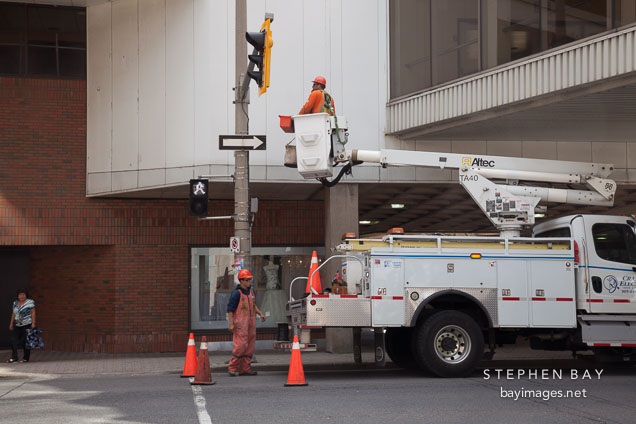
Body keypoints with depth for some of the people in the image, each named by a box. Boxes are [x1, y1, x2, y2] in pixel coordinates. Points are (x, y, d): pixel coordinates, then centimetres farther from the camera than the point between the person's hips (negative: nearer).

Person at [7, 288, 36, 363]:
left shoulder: (30, 302, -5)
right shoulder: (15, 302, 12)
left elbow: (33, 313, -7)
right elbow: (13, 314, 16)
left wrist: (33, 323, -13)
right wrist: (11, 323, 13)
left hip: (27, 324, -6)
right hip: (17, 325, 6)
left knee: (26, 341, -3)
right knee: (13, 340, -5)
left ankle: (26, 358, 5)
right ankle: (14, 357, -4)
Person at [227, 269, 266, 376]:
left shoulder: (251, 291, 12)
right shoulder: (236, 293, -12)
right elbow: (230, 309, -12)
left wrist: (260, 313, 10)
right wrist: (231, 324, -17)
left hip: (251, 322, 8)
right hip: (240, 322, -8)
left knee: (250, 345, 7)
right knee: (241, 345, -12)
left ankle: (245, 368, 13)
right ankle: (232, 367, -1)